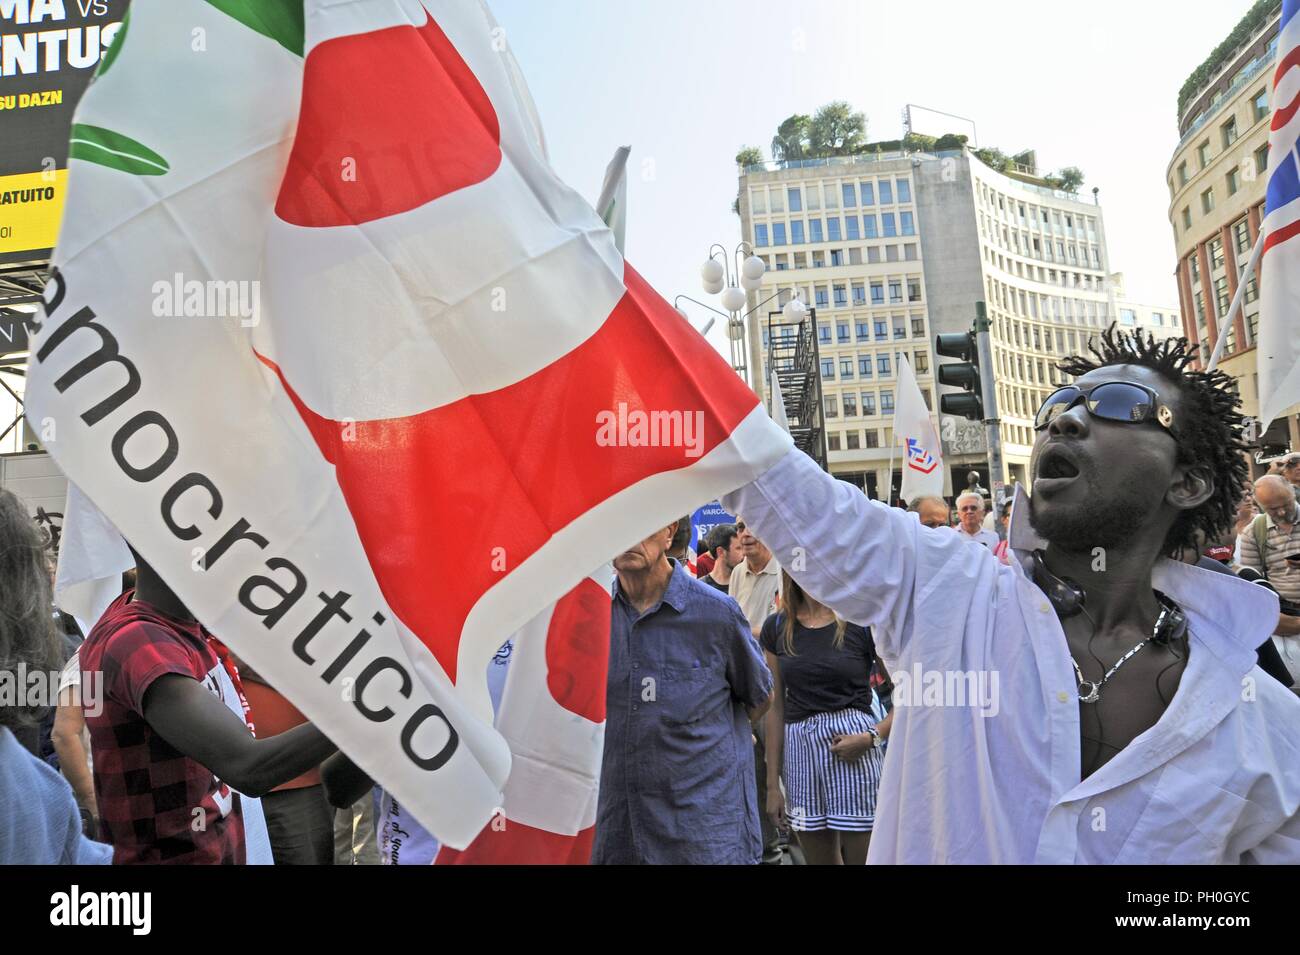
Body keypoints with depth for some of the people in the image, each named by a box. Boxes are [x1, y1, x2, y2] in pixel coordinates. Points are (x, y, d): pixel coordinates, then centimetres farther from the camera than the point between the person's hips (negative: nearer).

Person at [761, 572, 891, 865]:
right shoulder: (777, 627, 5)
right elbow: (776, 707, 8)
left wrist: (872, 736, -17)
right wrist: (773, 783, 8)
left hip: (854, 755, -3)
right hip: (799, 750, 4)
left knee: (861, 857, 5)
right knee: (819, 859, 14)